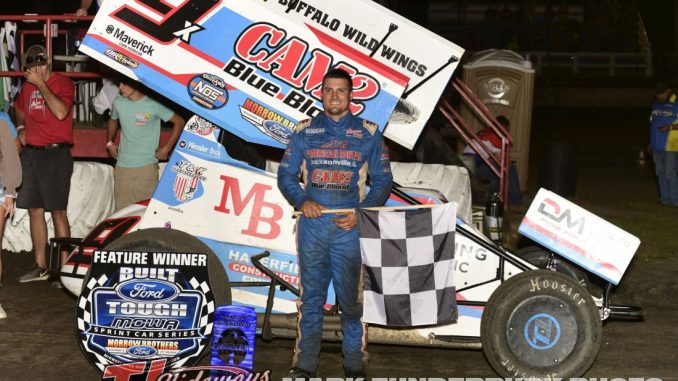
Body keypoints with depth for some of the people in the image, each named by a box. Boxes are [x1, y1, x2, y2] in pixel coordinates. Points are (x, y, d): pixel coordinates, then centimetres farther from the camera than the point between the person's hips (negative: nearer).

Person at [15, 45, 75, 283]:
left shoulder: (63, 83, -6)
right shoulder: (27, 86, 13)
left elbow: (61, 112, -24)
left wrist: (41, 84, -19)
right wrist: (21, 128, 12)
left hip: (55, 154, -7)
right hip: (30, 154, 7)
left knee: (57, 211, -7)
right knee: (34, 210, 10)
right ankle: (40, 267, 18)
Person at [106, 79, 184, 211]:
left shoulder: (153, 105, -8)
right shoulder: (118, 103, 5)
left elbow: (179, 122, 0)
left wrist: (166, 148, -1)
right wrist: (110, 143, 18)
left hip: (146, 166, -4)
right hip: (122, 165, 4)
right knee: (121, 209, 4)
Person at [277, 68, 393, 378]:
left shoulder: (369, 133, 8)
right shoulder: (304, 131, 11)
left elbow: (383, 180, 7)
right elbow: (285, 174, 11)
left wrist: (361, 212, -8)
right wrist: (302, 201, -8)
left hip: (351, 228, -1)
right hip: (312, 226, 1)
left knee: (352, 299, -1)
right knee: (311, 298, 6)